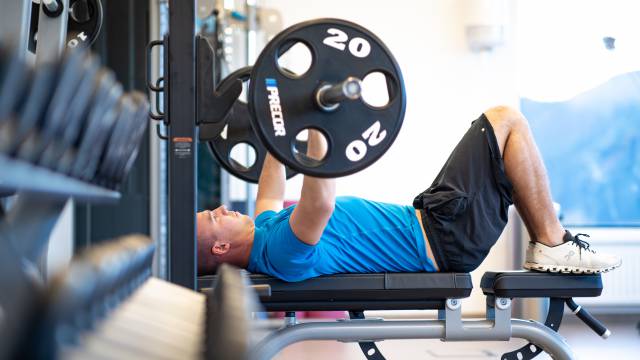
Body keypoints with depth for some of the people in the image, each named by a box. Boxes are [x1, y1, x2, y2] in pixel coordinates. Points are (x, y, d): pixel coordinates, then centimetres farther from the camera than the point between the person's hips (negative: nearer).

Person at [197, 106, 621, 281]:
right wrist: (315, 126, -41)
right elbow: (320, 203, -45)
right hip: (443, 239, -10)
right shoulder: (282, 254, -25)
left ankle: (549, 239, 21)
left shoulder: (264, 230, 4)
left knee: (501, 127, 20)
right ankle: (552, 245, 1)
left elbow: (272, 192, 25)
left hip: (425, 224, 10)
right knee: (506, 119, -9)